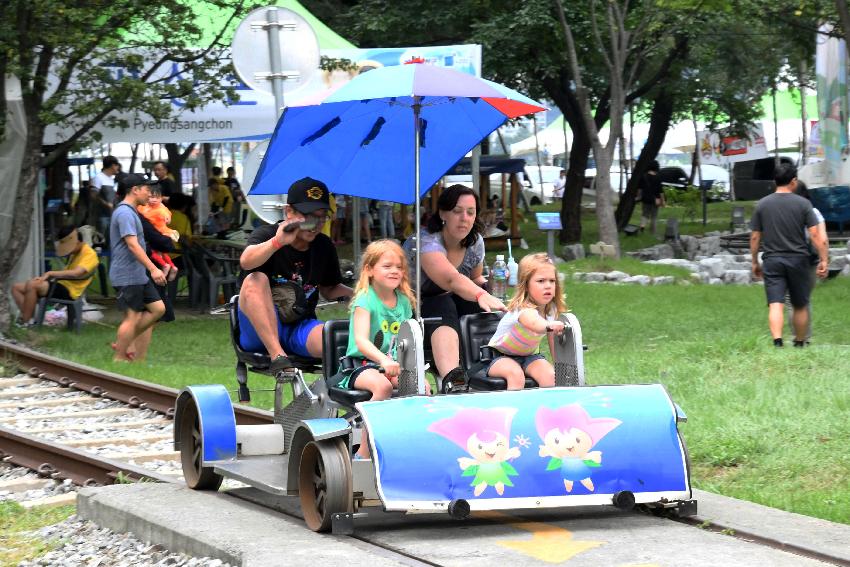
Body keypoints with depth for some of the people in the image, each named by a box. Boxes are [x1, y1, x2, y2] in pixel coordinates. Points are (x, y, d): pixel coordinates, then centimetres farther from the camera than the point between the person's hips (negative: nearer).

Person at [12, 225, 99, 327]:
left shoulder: (89, 254, -12)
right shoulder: (75, 252, 19)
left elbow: (75, 273, -28)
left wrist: (50, 273, -24)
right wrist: (45, 276, 6)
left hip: (69, 291, -10)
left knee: (31, 284, -29)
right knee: (16, 287, 1)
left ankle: (25, 322, -22)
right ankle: (27, 318, -15)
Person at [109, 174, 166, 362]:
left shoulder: (131, 212, 18)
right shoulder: (125, 213, -15)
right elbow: (133, 245, -23)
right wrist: (153, 269, -27)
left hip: (139, 275, 10)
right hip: (127, 275, -10)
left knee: (157, 308, 6)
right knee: (132, 316, -7)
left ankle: (124, 344, 11)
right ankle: (119, 358, 2)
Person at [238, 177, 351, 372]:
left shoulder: (324, 247, 8)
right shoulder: (266, 234, -8)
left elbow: (329, 290, 21)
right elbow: (246, 261, -31)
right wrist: (277, 242, -49)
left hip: (300, 328, 1)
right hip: (259, 332, -1)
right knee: (256, 280, -33)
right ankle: (277, 356, -36)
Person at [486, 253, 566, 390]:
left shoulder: (551, 309, -7)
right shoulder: (523, 310, -31)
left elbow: (553, 340, 5)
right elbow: (535, 324, -56)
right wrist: (550, 326, -78)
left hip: (529, 355, 6)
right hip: (500, 357, -5)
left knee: (549, 375, -22)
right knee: (515, 374, -36)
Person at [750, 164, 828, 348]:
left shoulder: (762, 205, 4)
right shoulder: (803, 204, -3)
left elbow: (755, 238, 6)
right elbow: (815, 235, -8)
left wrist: (755, 262, 16)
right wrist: (824, 260, -3)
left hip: (772, 261, 1)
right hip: (797, 260, -1)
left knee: (775, 305, -7)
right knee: (800, 306, 13)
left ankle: (777, 342, -25)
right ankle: (800, 344, 23)